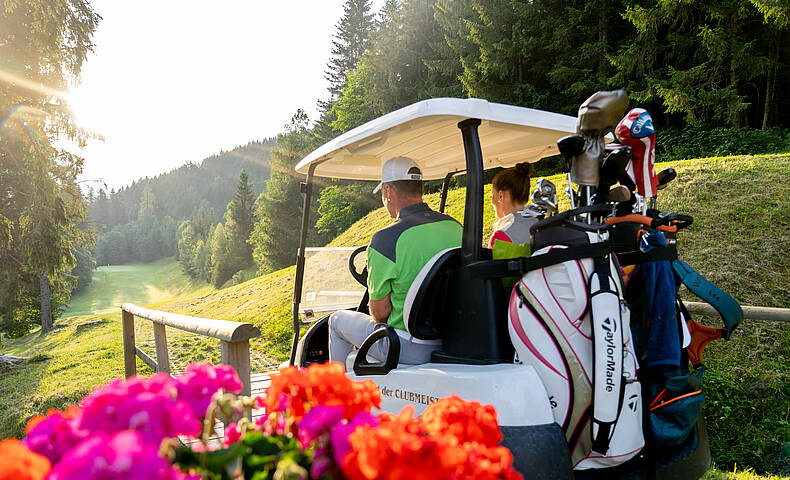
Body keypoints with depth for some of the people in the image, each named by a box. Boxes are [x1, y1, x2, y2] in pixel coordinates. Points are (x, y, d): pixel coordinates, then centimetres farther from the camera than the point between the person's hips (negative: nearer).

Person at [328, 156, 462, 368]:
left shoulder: (385, 239, -21)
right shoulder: (456, 226, -1)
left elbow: (380, 312, -13)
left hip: (408, 349, -6)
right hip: (452, 341, 7)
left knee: (337, 320, 18)